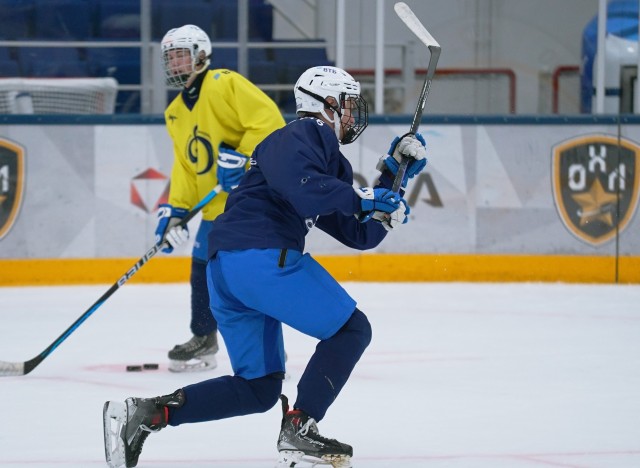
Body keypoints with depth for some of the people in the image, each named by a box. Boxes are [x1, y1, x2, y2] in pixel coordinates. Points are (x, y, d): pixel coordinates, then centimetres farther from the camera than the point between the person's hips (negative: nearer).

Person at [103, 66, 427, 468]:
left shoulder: (333, 162, 30)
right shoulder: (308, 134, 1)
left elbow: (361, 235, 26)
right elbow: (299, 186, -21)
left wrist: (395, 173, 22)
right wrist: (363, 198, -12)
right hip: (261, 255, -10)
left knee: (259, 389, 12)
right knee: (351, 329, -1)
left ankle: (143, 413, 2)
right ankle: (299, 430, -11)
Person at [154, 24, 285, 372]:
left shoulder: (225, 84, -12)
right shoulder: (175, 113, 15)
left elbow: (268, 120, -21)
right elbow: (185, 166, 16)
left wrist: (243, 158, -27)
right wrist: (175, 210, 6)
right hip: (217, 206, 9)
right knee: (204, 268, 16)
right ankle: (203, 341, 33)